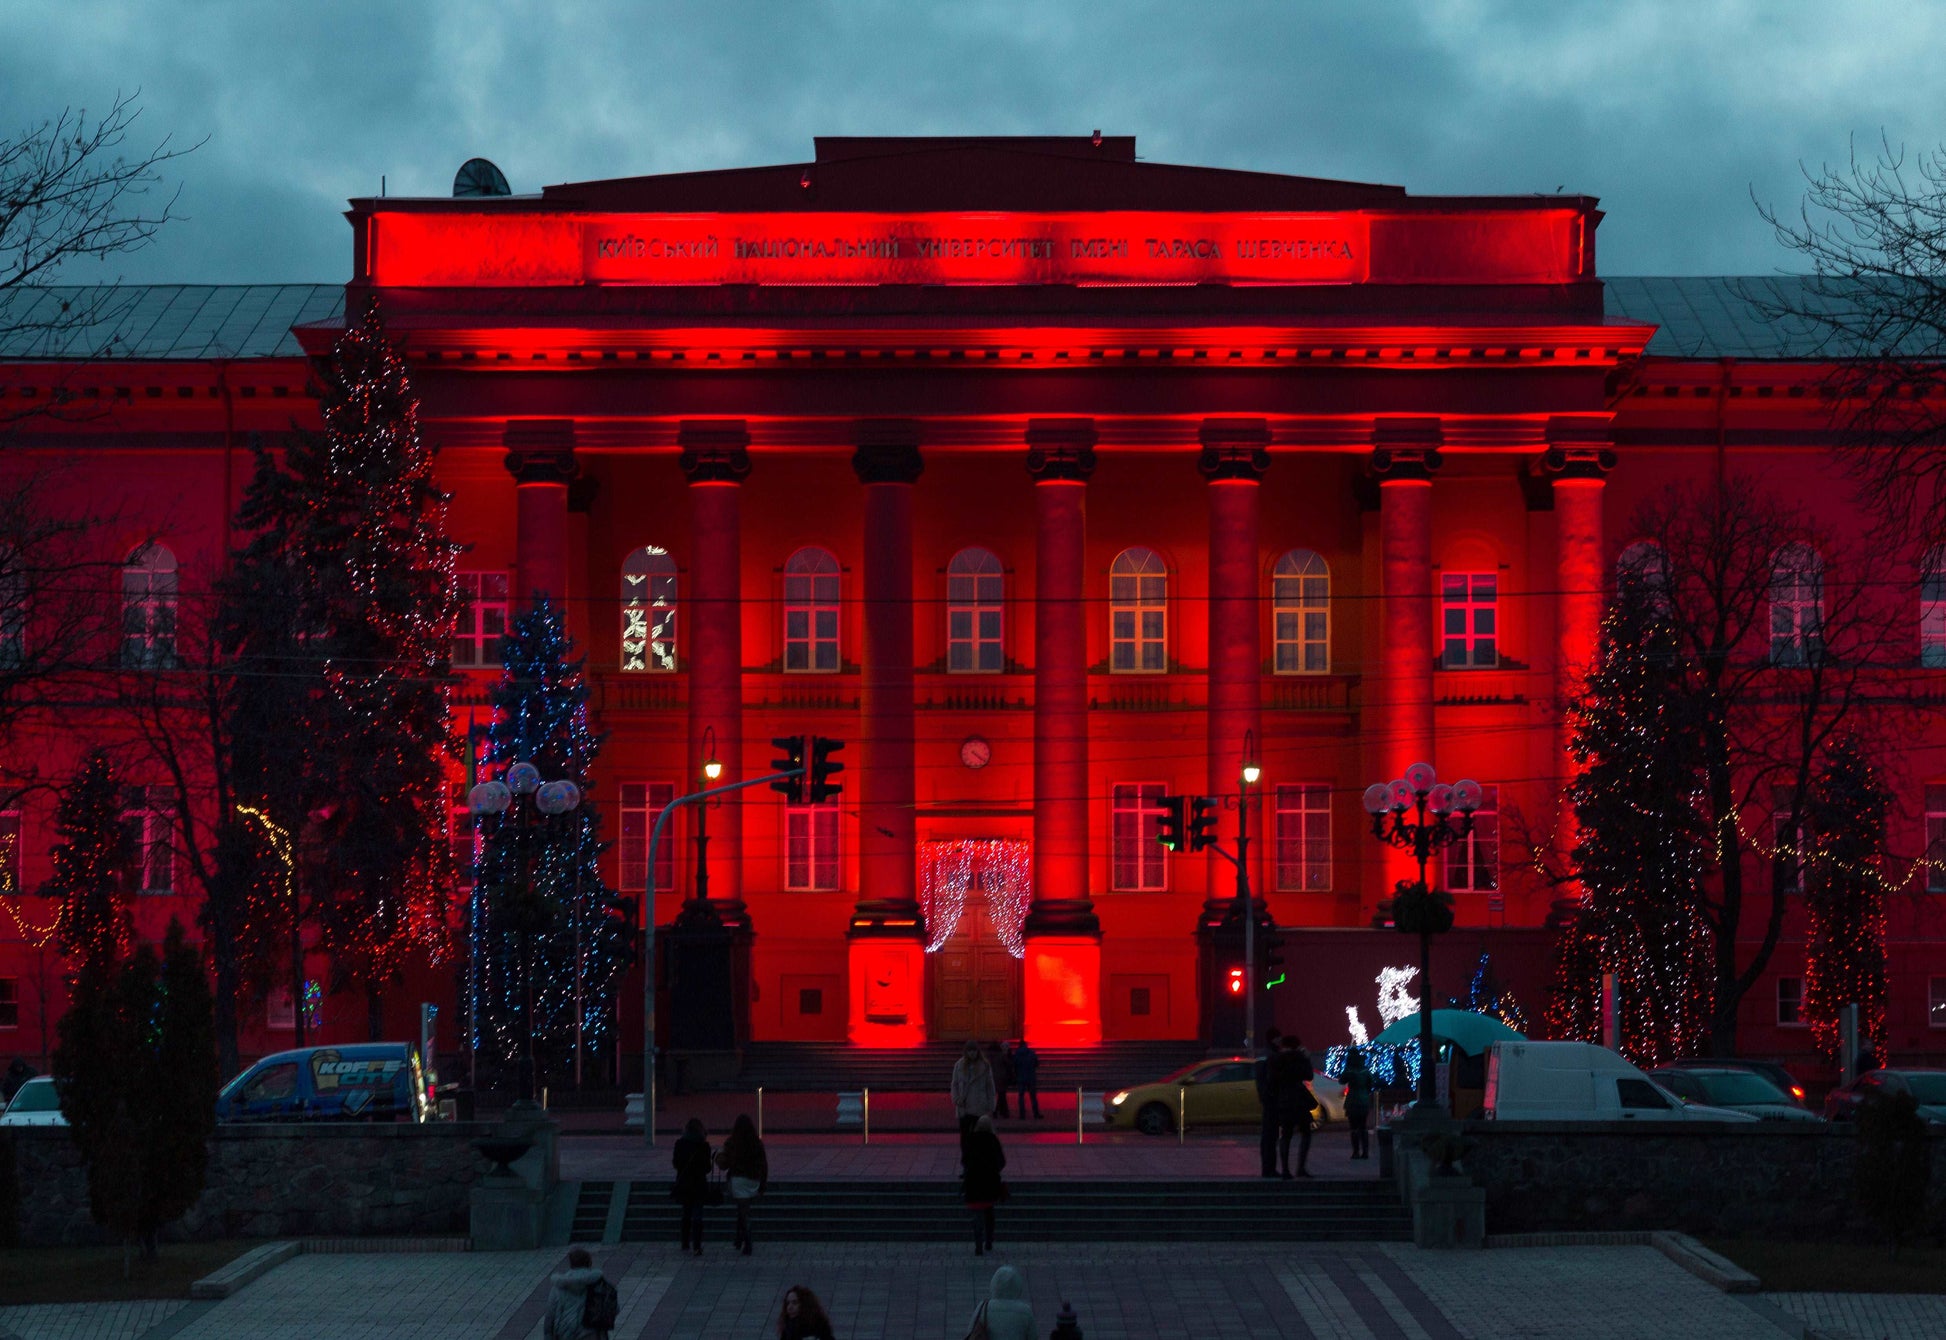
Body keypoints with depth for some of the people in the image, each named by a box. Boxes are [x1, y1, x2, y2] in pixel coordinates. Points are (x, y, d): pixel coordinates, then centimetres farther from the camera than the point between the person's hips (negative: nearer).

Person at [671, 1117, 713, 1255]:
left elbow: (676, 1163, 1)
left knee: (686, 1214, 17)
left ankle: (685, 1244, 22)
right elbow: (707, 1166, -10)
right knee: (697, 1215, -1)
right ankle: (696, 1245, -11)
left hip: (683, 1182, 3)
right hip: (699, 1182, -3)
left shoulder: (680, 1143, -2)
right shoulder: (704, 1145, -10)